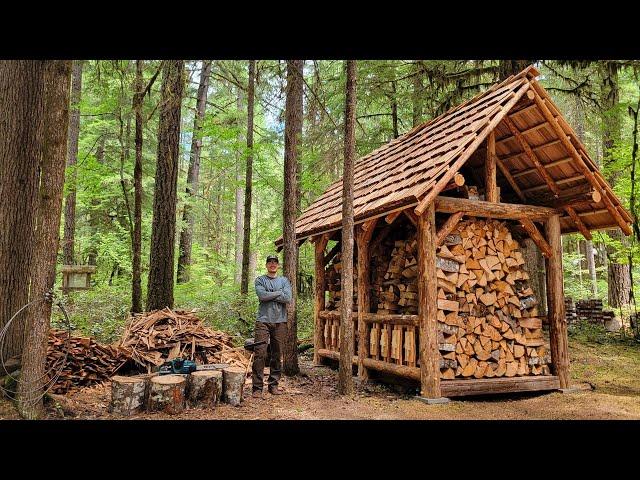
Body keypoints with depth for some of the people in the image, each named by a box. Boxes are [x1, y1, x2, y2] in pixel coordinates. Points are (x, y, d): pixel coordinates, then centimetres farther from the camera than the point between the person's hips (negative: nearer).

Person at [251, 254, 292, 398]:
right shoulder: (260, 280, 8)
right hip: (263, 321, -2)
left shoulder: (284, 281, 13)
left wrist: (269, 296, -6)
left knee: (277, 355, 6)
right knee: (260, 353, -8)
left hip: (280, 321, 3)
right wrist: (279, 293, -4)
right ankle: (257, 387, -3)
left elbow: (288, 298, -4)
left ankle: (273, 384, 16)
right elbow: (262, 295, -11)